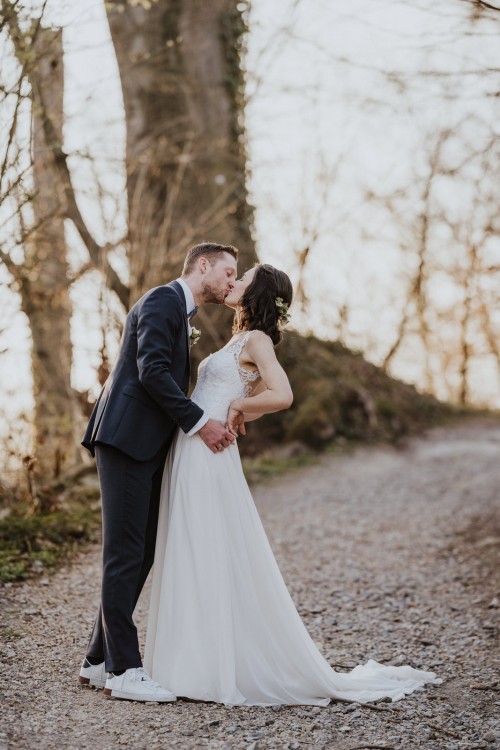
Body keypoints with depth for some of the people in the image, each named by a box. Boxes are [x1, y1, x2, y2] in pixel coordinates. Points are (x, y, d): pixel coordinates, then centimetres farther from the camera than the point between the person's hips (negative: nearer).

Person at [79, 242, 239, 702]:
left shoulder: (181, 313, 25)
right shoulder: (163, 300, -6)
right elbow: (151, 370, -18)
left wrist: (215, 422, 10)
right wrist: (199, 422, -15)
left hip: (148, 447, 10)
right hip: (127, 440, -10)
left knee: (140, 555, 10)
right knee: (125, 553, -7)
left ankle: (100, 660, 18)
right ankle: (124, 670, -2)